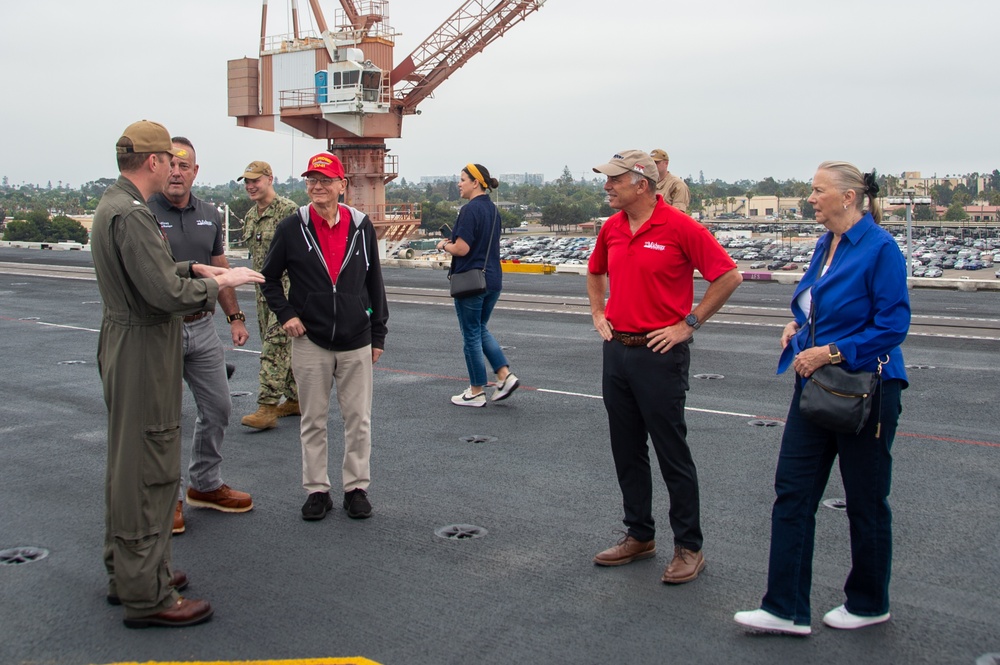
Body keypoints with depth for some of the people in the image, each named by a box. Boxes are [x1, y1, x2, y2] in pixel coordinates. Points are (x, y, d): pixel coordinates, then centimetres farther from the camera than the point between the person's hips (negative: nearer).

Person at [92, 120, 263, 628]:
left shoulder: (113, 205, 12)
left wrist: (193, 268, 11)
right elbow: (165, 293, -26)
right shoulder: (132, 214, -21)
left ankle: (126, 572, 32)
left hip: (123, 342, 11)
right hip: (142, 349, -11)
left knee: (127, 462, 18)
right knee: (149, 471, -5)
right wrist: (218, 283, -13)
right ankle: (146, 595, 4)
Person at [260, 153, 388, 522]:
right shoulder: (292, 228, -1)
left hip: (356, 343, 1)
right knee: (313, 421, 7)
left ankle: (356, 487, 18)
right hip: (310, 342, -1)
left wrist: (378, 334, 8)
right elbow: (269, 277, 10)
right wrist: (285, 313, -4)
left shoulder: (361, 226, 2)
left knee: (358, 420, 6)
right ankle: (317, 490, 19)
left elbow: (374, 282, 9)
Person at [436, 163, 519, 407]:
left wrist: (444, 245, -1)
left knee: (471, 335, 3)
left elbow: (461, 249, -21)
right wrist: (453, 242, 16)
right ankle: (505, 375, 10)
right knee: (481, 329, 22)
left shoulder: (470, 209, -17)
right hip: (494, 279, 8)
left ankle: (476, 392, 12)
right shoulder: (493, 209, 10)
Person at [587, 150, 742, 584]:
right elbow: (595, 272, 28)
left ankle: (688, 547, 12)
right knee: (627, 451, 14)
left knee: (672, 454, 0)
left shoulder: (679, 227, -13)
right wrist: (598, 313, 15)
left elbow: (728, 276, -11)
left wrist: (688, 324, -10)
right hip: (616, 350, 7)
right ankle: (639, 537, 27)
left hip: (659, 354, -7)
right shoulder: (611, 227, 8)